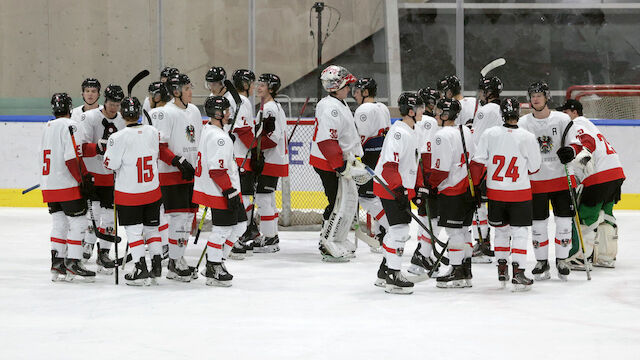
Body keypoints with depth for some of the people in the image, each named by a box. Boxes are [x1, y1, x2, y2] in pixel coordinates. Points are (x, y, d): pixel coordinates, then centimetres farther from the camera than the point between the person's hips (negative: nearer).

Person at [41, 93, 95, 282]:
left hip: (49, 186, 8)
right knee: (78, 222, -2)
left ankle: (57, 263, 12)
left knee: (59, 222, 14)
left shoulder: (48, 127, 13)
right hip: (67, 186, -8)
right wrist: (84, 179, -13)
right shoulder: (68, 126, -12)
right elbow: (72, 157, -20)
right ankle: (72, 263, -5)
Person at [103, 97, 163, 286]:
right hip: (152, 190, 4)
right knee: (151, 228, 17)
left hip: (129, 192, -4)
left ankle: (141, 270, 0)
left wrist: (108, 148, 5)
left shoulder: (119, 138, -20)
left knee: (134, 231, 4)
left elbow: (111, 164, -13)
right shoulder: (152, 132, -4)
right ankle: (157, 267, 19)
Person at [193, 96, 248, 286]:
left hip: (222, 190, 11)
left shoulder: (208, 131, 13)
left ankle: (216, 261, 21)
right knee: (222, 229, -3)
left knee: (239, 225, 15)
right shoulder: (218, 138, -21)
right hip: (220, 192, -11)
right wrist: (230, 192, -22)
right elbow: (216, 170, -25)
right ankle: (213, 271, 4)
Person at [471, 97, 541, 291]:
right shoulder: (528, 138, -12)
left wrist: (474, 185, 8)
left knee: (501, 230, 18)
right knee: (520, 231, 4)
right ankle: (518, 272, -5)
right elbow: (534, 168, -2)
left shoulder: (489, 134, -8)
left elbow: (477, 163, -5)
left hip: (495, 193, 3)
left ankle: (502, 269, 20)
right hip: (520, 193, -2)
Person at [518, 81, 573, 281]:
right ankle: (541, 262, 14)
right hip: (536, 180, 1)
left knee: (564, 222, 1)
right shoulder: (523, 123, 1)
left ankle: (562, 260, 15)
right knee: (538, 223, 2)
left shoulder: (563, 119, -2)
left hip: (561, 179, -1)